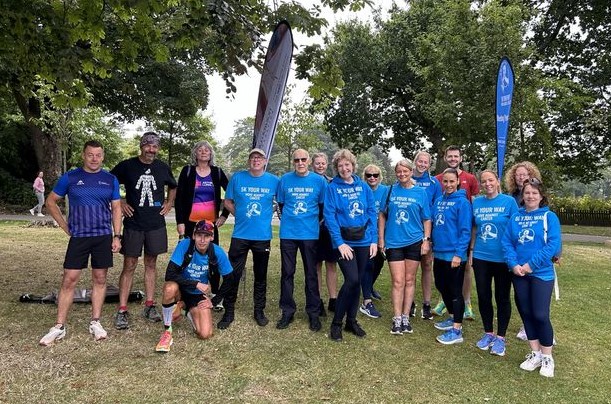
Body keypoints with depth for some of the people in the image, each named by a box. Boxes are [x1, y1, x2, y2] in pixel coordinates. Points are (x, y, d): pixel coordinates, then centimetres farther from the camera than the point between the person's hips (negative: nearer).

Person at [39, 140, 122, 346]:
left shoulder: (110, 180, 4)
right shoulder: (70, 177, 1)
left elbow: (116, 209, 7)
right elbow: (51, 201, 9)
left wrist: (117, 236, 0)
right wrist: (66, 227, 3)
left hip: (103, 236, 1)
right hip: (78, 237, -1)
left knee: (99, 279, 7)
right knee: (69, 280, 0)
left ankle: (95, 322, 17)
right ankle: (59, 326, 10)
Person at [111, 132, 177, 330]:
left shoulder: (163, 168, 6)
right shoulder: (127, 166, -2)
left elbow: (173, 187, 24)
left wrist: (169, 203, 10)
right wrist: (119, 203, -2)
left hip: (156, 224, 3)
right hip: (133, 224, -3)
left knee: (151, 264, 10)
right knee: (129, 266, -1)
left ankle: (149, 306, 19)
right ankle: (122, 311, 5)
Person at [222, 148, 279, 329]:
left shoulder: (274, 181, 0)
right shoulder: (237, 178, 0)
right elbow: (228, 202, 8)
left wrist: (268, 216, 2)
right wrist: (241, 215, 0)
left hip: (263, 236, 1)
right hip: (240, 234, 0)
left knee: (261, 275, 12)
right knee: (233, 274, 1)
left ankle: (259, 311, 26)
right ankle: (229, 312, 16)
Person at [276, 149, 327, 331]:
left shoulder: (319, 180, 0)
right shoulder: (285, 179, 2)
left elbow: (324, 206, 8)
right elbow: (281, 204, 11)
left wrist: (312, 222, 8)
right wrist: (289, 220, 9)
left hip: (310, 234, -1)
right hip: (288, 233, 1)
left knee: (311, 274, 6)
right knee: (287, 272, 7)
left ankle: (313, 313, 18)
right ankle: (287, 311, 20)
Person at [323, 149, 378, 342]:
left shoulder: (363, 187, 7)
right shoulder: (332, 188, -4)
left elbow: (372, 213, 6)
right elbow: (329, 216, -10)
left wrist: (374, 240, -1)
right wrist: (339, 242, -17)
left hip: (363, 241, 4)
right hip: (344, 241, -4)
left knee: (357, 281, 11)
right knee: (352, 279, -13)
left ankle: (351, 320, 27)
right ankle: (336, 322, 4)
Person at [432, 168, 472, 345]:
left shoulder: (462, 202, -11)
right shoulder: (438, 200, 9)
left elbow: (465, 231, -15)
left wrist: (458, 254, -19)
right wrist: (433, 245, 12)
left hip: (454, 255, -7)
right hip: (439, 253, 7)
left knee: (455, 291, 1)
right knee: (441, 286, 18)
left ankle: (457, 330, 11)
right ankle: (452, 318, 36)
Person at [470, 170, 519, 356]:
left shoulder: (509, 201, -7)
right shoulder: (476, 203, 4)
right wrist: (471, 250, 8)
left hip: (503, 258, -3)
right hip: (481, 257, 3)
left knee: (502, 298, 9)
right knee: (483, 296, 10)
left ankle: (500, 337, 22)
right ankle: (488, 333, 28)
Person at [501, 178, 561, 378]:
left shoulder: (549, 217, -3)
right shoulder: (515, 217, 7)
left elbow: (553, 244, -12)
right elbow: (506, 242, 3)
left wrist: (531, 265, -16)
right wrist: (514, 264, -12)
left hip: (541, 273, -4)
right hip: (519, 273, 4)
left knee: (541, 315, -3)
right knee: (526, 313, 11)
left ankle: (547, 357, 17)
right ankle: (535, 354, 26)